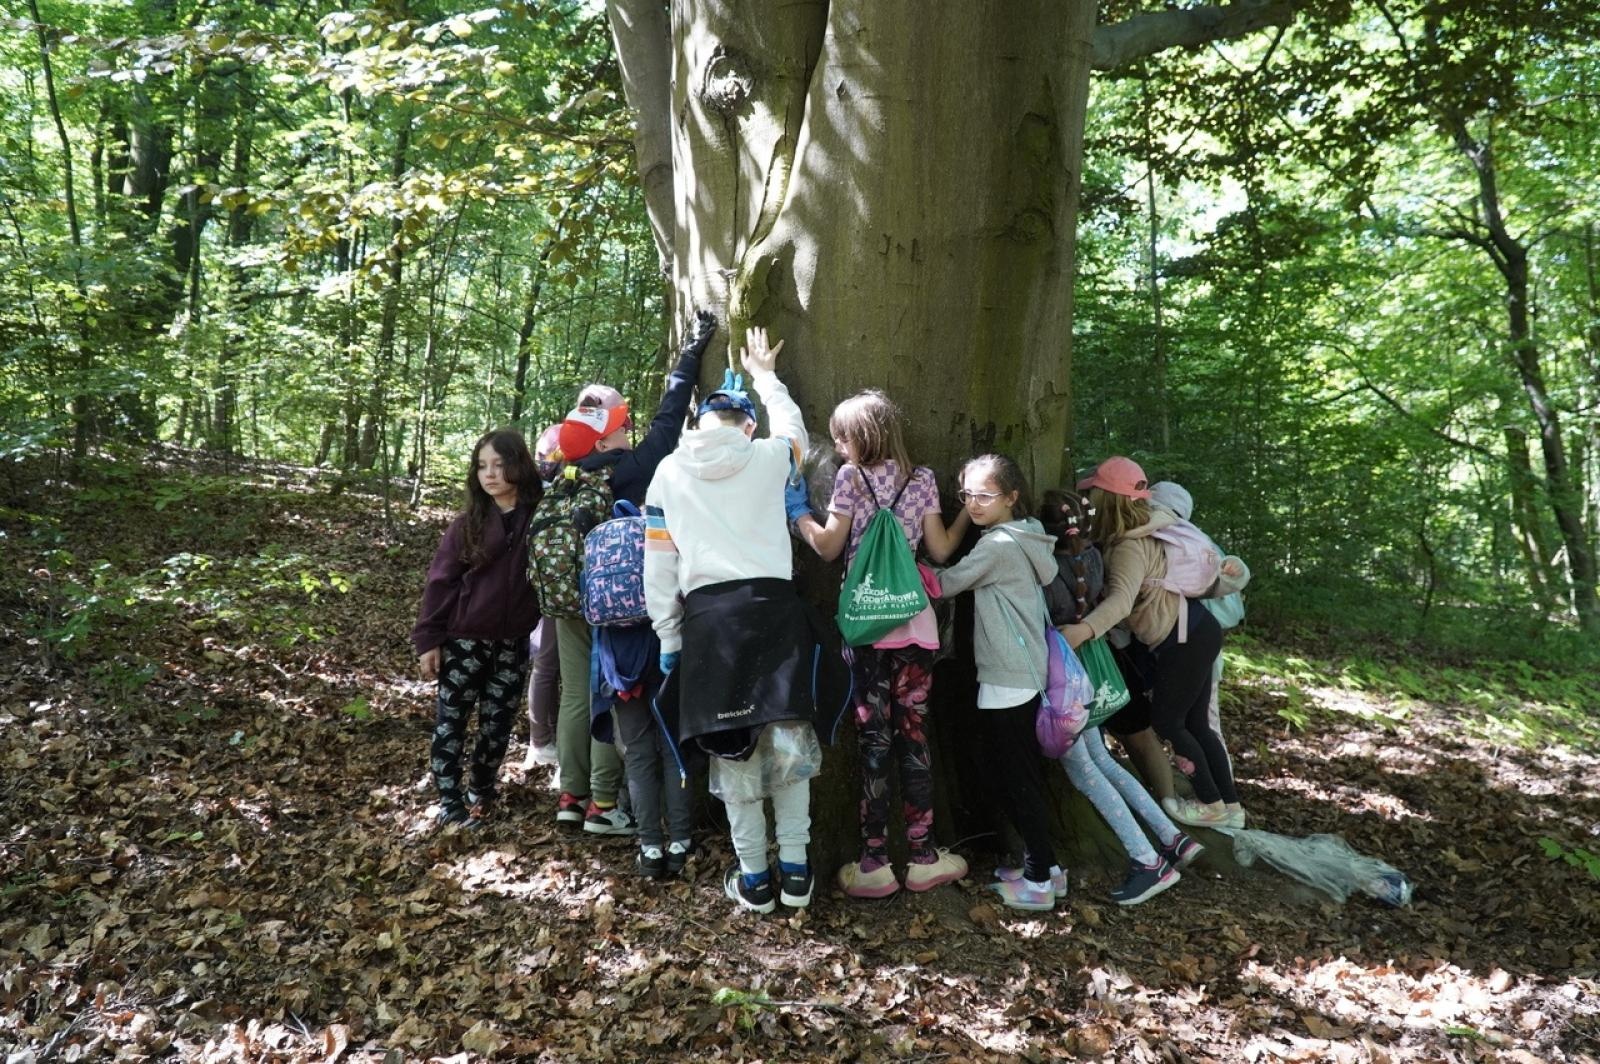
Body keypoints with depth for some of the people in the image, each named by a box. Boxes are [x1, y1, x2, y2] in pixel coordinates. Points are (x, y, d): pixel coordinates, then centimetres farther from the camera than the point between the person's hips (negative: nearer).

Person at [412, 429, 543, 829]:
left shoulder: (540, 517, -7)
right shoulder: (468, 522, -4)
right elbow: (440, 581, -3)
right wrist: (427, 638, -6)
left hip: (513, 643, 0)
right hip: (464, 640, 0)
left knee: (498, 724, 12)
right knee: (451, 721, 6)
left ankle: (481, 792, 30)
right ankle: (450, 801, 18)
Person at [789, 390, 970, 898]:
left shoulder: (851, 476, -2)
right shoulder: (922, 478, 7)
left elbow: (828, 547, 0)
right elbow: (940, 550, 7)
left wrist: (798, 511, 15)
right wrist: (968, 511, 22)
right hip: (916, 623, 3)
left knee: (873, 740, 1)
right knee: (913, 735, 8)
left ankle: (874, 864, 5)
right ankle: (923, 856, 14)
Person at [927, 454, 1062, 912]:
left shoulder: (997, 545, -17)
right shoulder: (1025, 538, 11)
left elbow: (944, 584, -11)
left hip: (1006, 680, -9)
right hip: (1025, 676, 9)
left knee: (1016, 778, -1)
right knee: (1022, 774, 16)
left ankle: (1037, 880, 7)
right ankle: (1044, 865, 25)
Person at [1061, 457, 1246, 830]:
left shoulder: (1130, 548, -23)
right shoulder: (1135, 535, 6)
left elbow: (1121, 599, -40)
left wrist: (1083, 630, -55)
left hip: (1186, 640, -9)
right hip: (1193, 633, 9)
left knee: (1166, 722, 5)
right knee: (1194, 723, 16)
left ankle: (1212, 806, 19)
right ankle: (1230, 804, 26)